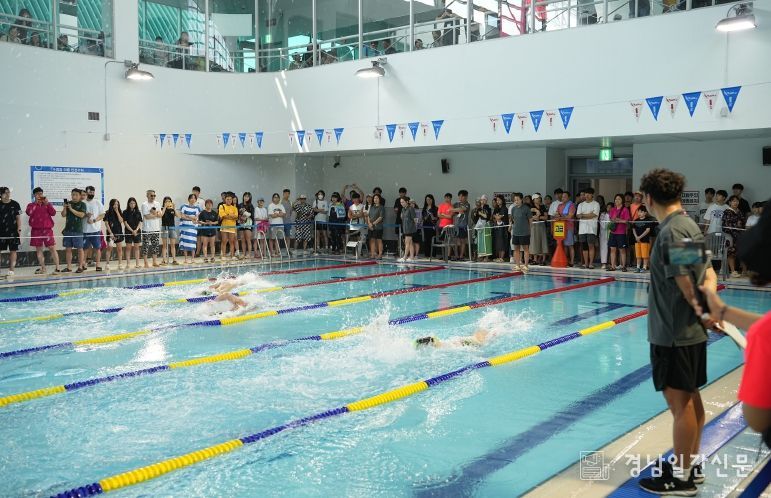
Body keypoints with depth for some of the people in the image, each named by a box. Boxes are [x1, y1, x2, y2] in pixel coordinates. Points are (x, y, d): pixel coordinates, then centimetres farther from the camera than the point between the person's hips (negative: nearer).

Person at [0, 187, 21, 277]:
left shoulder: (15, 204, 2)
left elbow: (18, 218, 3)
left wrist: (19, 229, -5)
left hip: (13, 231, -1)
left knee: (13, 250, 0)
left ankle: (11, 270, 4)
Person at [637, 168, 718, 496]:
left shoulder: (671, 232, -20)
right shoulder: (689, 225, 10)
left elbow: (686, 286, -21)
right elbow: (708, 275, 10)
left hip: (673, 333, -10)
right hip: (688, 331, 10)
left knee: (680, 403, 0)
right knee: (690, 397, 17)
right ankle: (691, 465, 30)